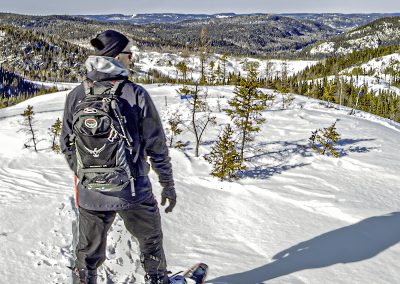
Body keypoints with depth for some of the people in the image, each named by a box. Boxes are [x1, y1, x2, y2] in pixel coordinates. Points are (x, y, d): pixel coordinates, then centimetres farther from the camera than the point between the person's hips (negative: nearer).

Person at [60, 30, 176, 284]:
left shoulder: (76, 96, -4)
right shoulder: (136, 95, -14)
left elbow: (67, 146, 5)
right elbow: (157, 147, -9)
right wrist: (168, 184, 3)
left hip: (91, 194, 3)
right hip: (132, 191, -2)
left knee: (89, 253, 21)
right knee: (151, 241, 23)